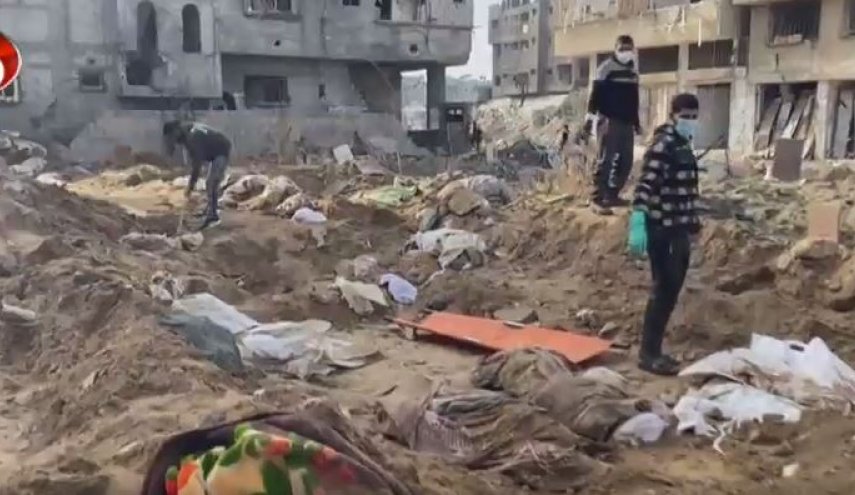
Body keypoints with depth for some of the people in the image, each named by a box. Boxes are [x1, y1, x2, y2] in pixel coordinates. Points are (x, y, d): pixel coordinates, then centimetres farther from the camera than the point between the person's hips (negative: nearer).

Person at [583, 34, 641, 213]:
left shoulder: (633, 71, 17)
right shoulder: (606, 67, -6)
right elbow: (596, 95, -12)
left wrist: (636, 122, 26)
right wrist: (589, 118, -19)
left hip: (627, 122, 8)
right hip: (609, 121, -8)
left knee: (626, 160, 8)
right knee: (605, 159, -10)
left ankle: (612, 195, 20)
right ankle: (598, 198, -7)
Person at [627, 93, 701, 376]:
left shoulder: (684, 145, 16)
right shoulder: (663, 145, -13)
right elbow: (646, 184, -25)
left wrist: (693, 224, 26)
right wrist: (637, 223, -35)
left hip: (678, 230, 9)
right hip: (661, 230, -9)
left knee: (671, 291, 12)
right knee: (664, 290, -7)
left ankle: (653, 350, 22)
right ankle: (648, 354, 2)